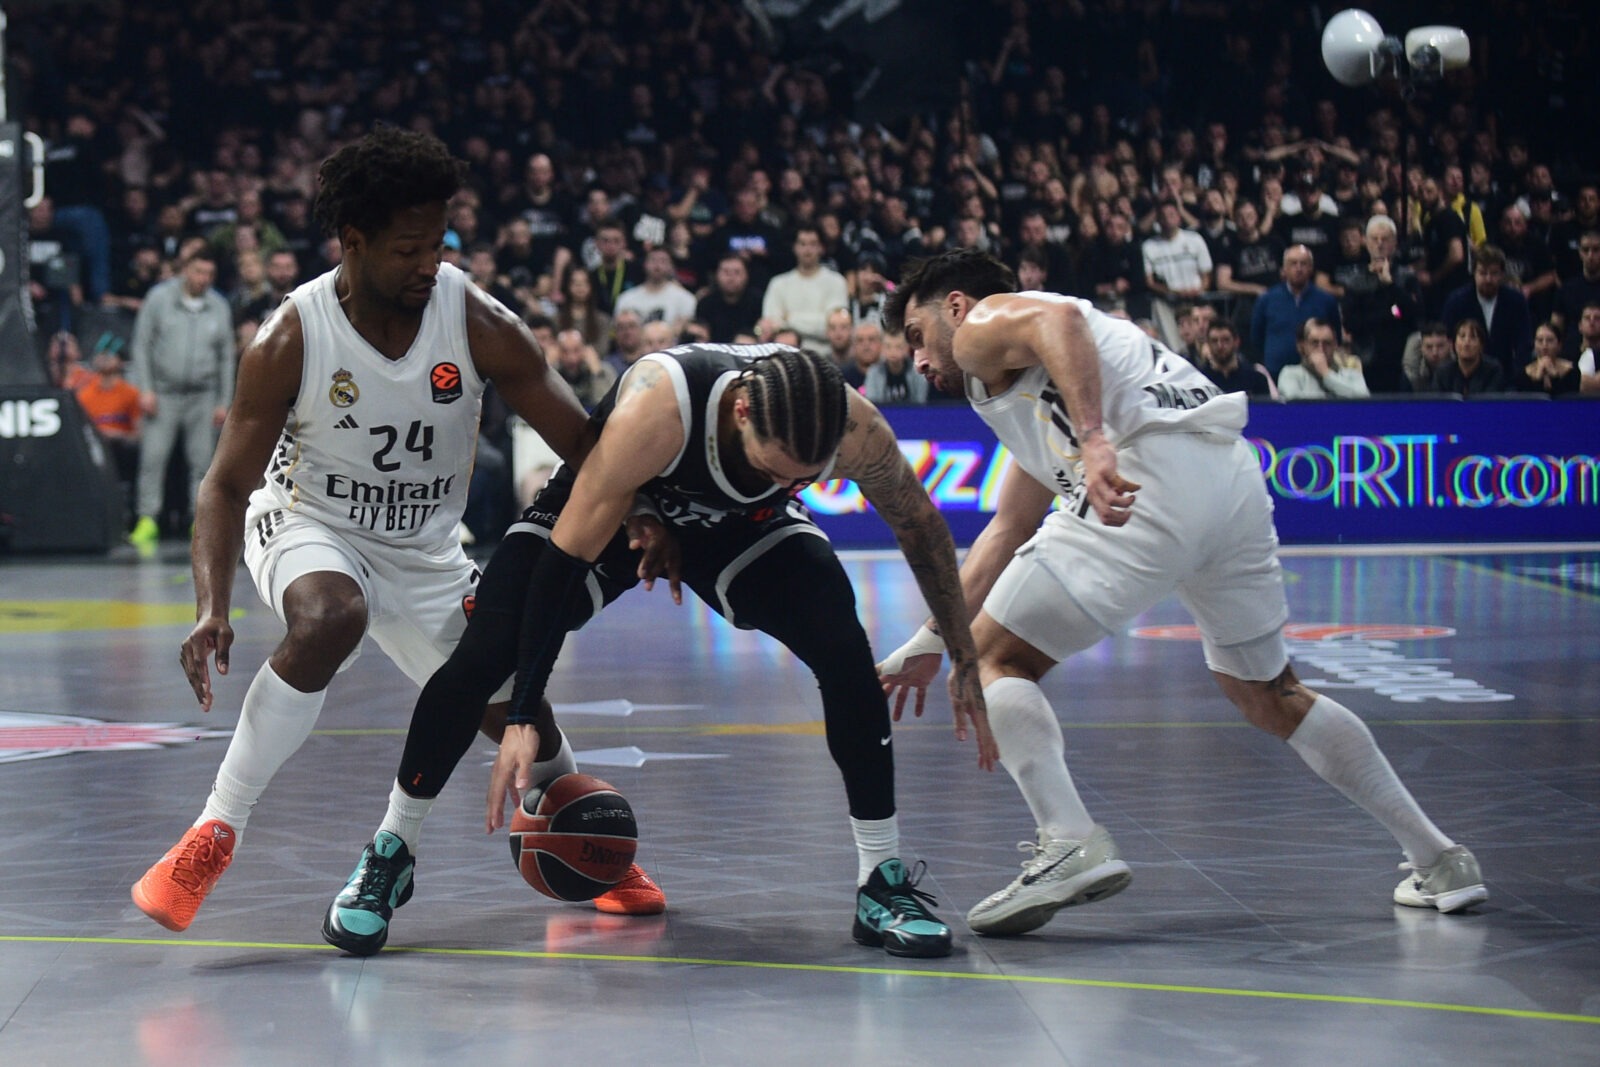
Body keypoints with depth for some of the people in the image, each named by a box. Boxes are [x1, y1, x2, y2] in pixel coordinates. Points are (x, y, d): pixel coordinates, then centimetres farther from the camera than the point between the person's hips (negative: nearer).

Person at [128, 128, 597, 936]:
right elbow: (228, 483, -17)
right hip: (307, 528, -3)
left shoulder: (478, 325, -17)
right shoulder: (287, 342, -22)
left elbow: (583, 443, -11)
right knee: (330, 620, -37)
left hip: (426, 554, 3)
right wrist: (212, 608, -30)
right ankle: (215, 831, -27)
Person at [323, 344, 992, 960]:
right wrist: (523, 718, -35)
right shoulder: (655, 409, -43)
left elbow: (918, 523, -10)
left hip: (742, 525, 2)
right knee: (484, 655, -16)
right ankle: (389, 856, 5)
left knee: (846, 654, -19)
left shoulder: (853, 428, -32)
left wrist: (964, 660, -2)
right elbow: (567, 554, -35)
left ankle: (883, 886, -5)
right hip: (602, 506, -2)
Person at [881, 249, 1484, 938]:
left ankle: (1071, 843, -15)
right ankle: (1437, 860, 27)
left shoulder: (981, 323, 13)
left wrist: (1094, 440, -27)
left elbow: (1058, 319, -12)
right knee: (1269, 697, 25)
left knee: (994, 660, 3)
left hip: (1153, 474, -9)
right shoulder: (1027, 393, 38)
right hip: (1234, 475, 9)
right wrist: (927, 646, 47)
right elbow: (1005, 534, 44)